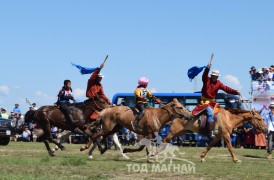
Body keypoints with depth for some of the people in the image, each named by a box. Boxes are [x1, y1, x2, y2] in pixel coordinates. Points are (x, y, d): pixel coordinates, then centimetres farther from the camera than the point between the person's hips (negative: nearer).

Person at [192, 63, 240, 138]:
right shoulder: (206, 80, -3)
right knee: (210, 113, -25)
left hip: (212, 102, 7)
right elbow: (204, 75, -23)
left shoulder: (218, 83, 7)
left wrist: (235, 92, -12)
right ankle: (210, 132, -28)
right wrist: (208, 68, -40)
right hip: (205, 101, -6)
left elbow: (226, 89, 0)